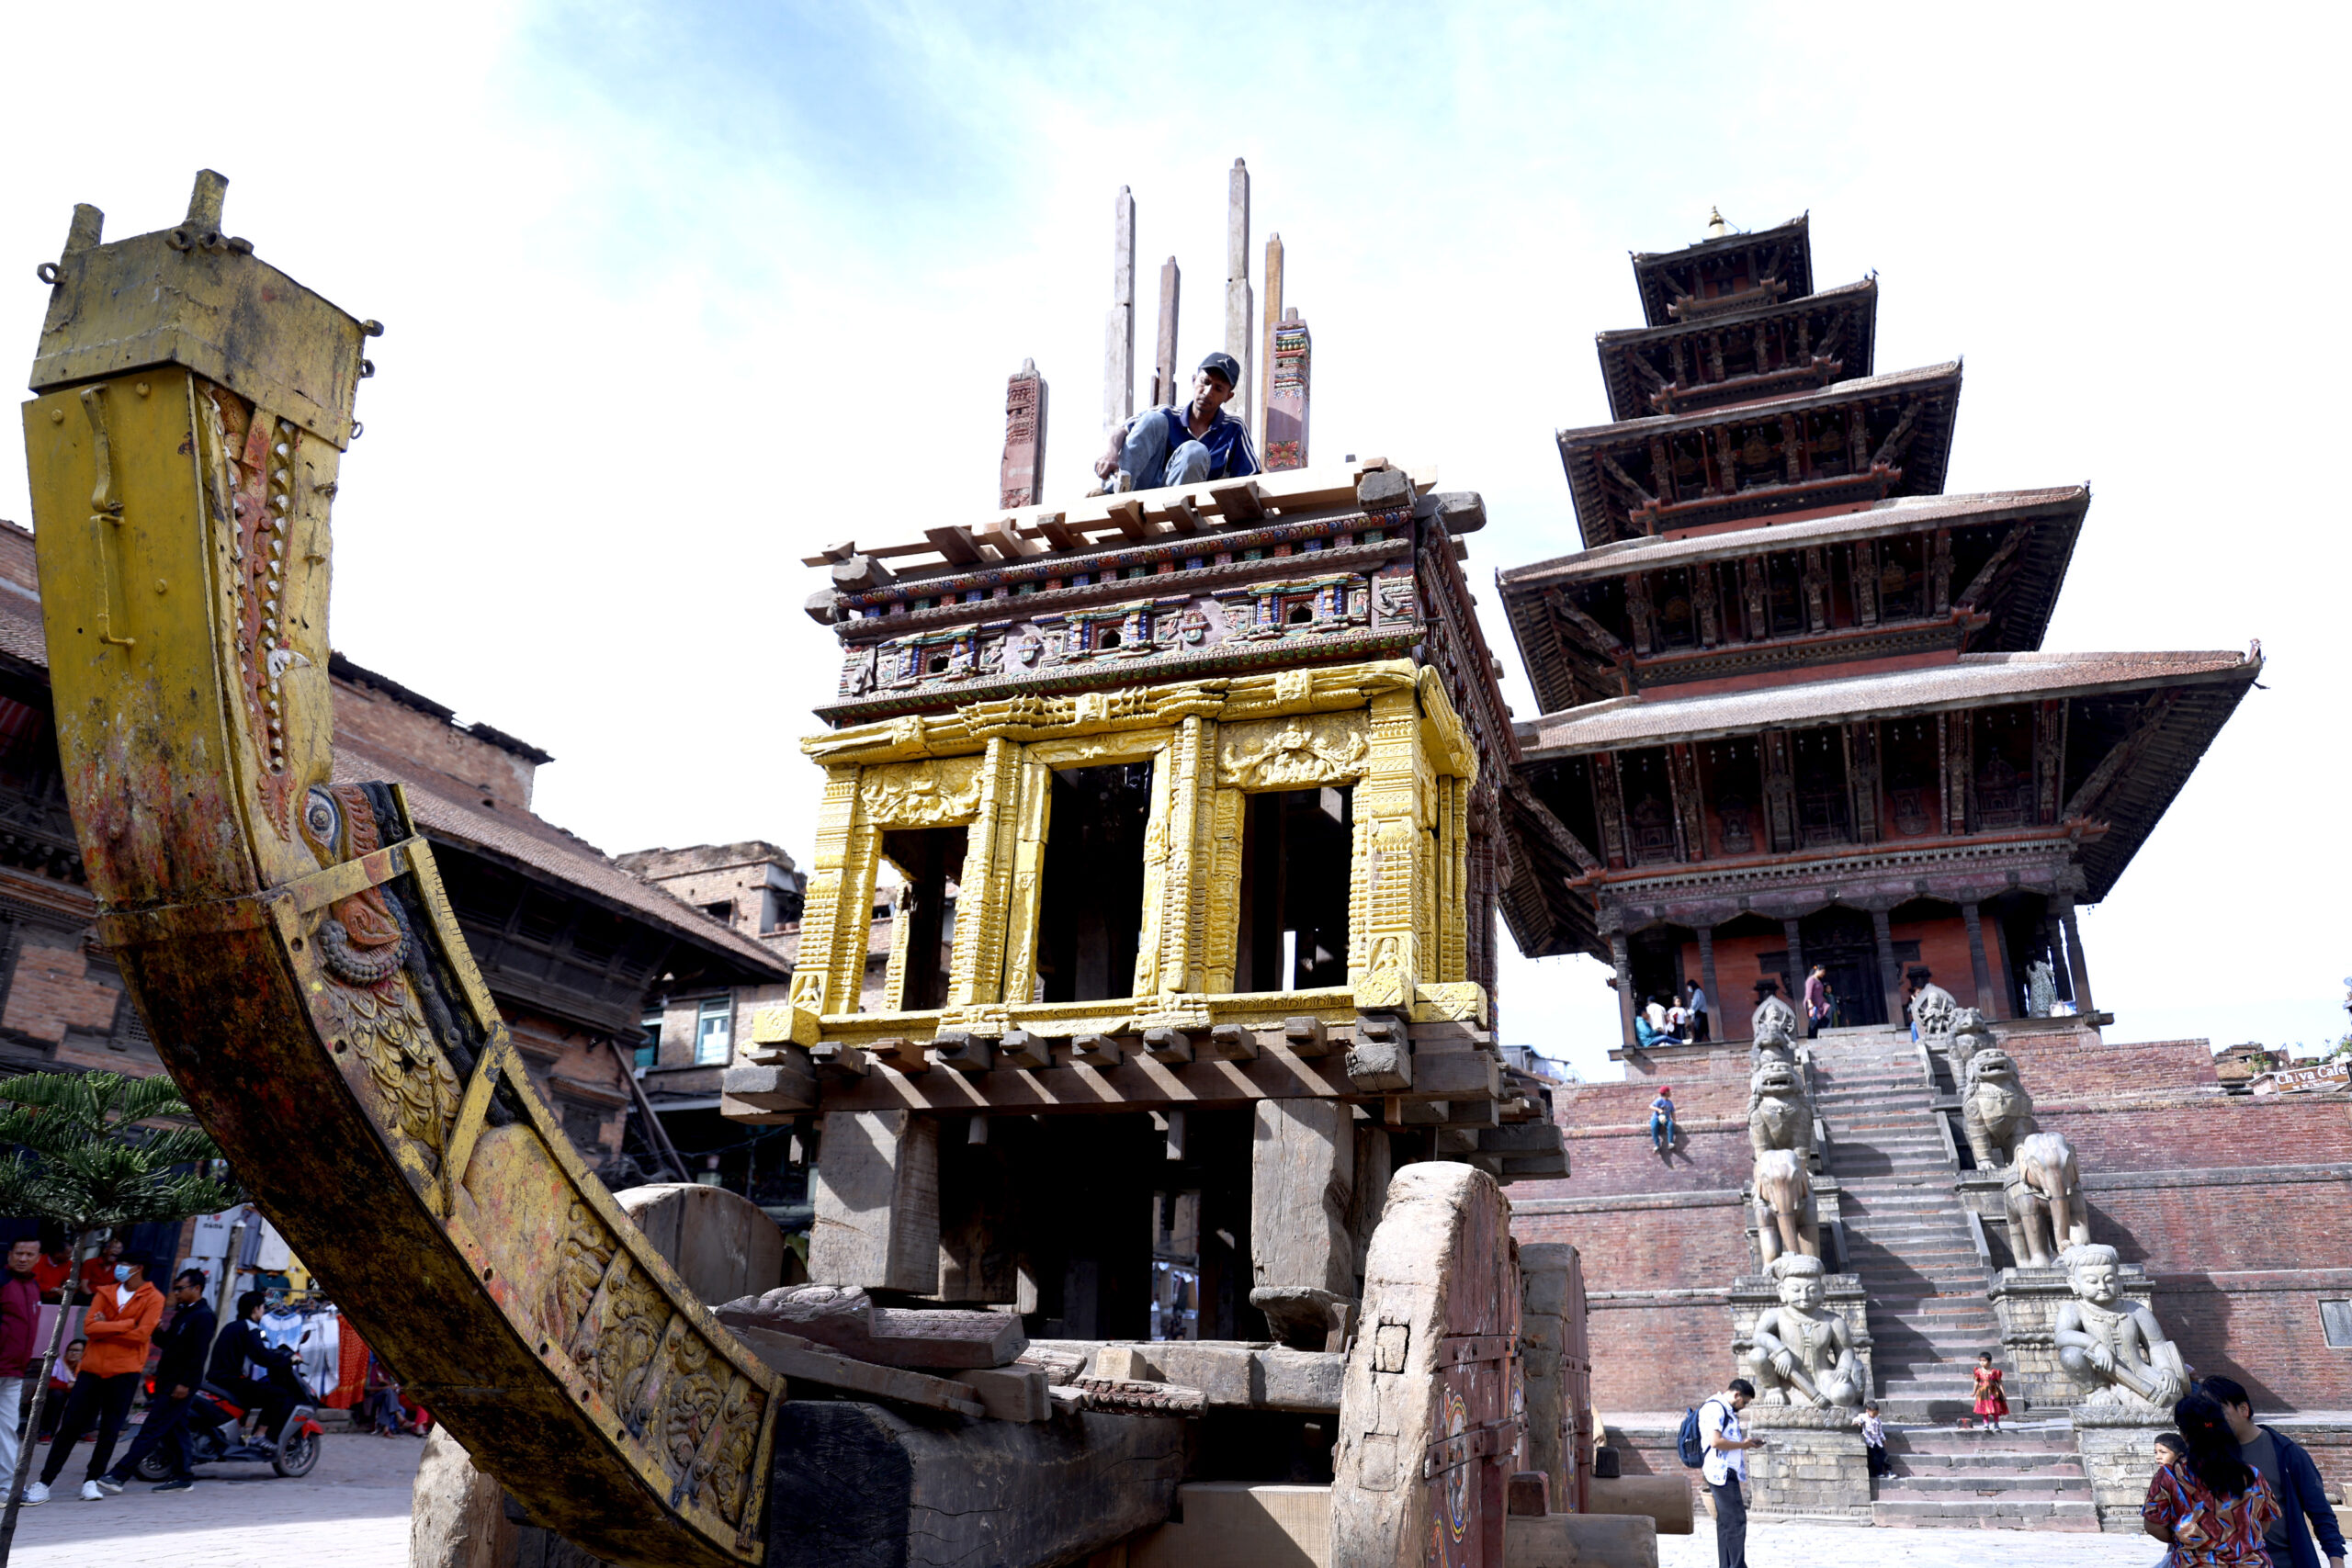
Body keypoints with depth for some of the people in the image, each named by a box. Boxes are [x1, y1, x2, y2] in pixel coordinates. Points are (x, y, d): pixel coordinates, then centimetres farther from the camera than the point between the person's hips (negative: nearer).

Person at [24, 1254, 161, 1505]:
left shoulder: (153, 1298, -3)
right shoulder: (106, 1292, 10)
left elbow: (141, 1334, -14)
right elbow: (88, 1326, -3)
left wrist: (105, 1328, -7)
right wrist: (126, 1324, -12)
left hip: (124, 1373, -3)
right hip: (93, 1368, 3)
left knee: (110, 1432, 3)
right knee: (70, 1426, 1)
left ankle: (91, 1481, 15)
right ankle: (44, 1482, 7)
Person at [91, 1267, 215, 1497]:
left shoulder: (203, 1316, -14)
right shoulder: (184, 1313, 17)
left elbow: (199, 1354, -19)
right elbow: (167, 1343, 19)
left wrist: (186, 1384, -22)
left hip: (180, 1385, -10)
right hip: (168, 1382, 10)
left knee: (151, 1430, -9)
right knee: (174, 1429, 12)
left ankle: (117, 1477, -10)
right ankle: (182, 1477, 19)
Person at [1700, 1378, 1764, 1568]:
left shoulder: (1727, 1410, 20)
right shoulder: (1715, 1408, -13)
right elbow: (1715, 1442, -22)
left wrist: (1748, 1442, 13)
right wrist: (1742, 1445, -10)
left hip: (1728, 1473, 11)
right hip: (1721, 1472, -11)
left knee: (1726, 1522, 12)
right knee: (1737, 1520, -11)